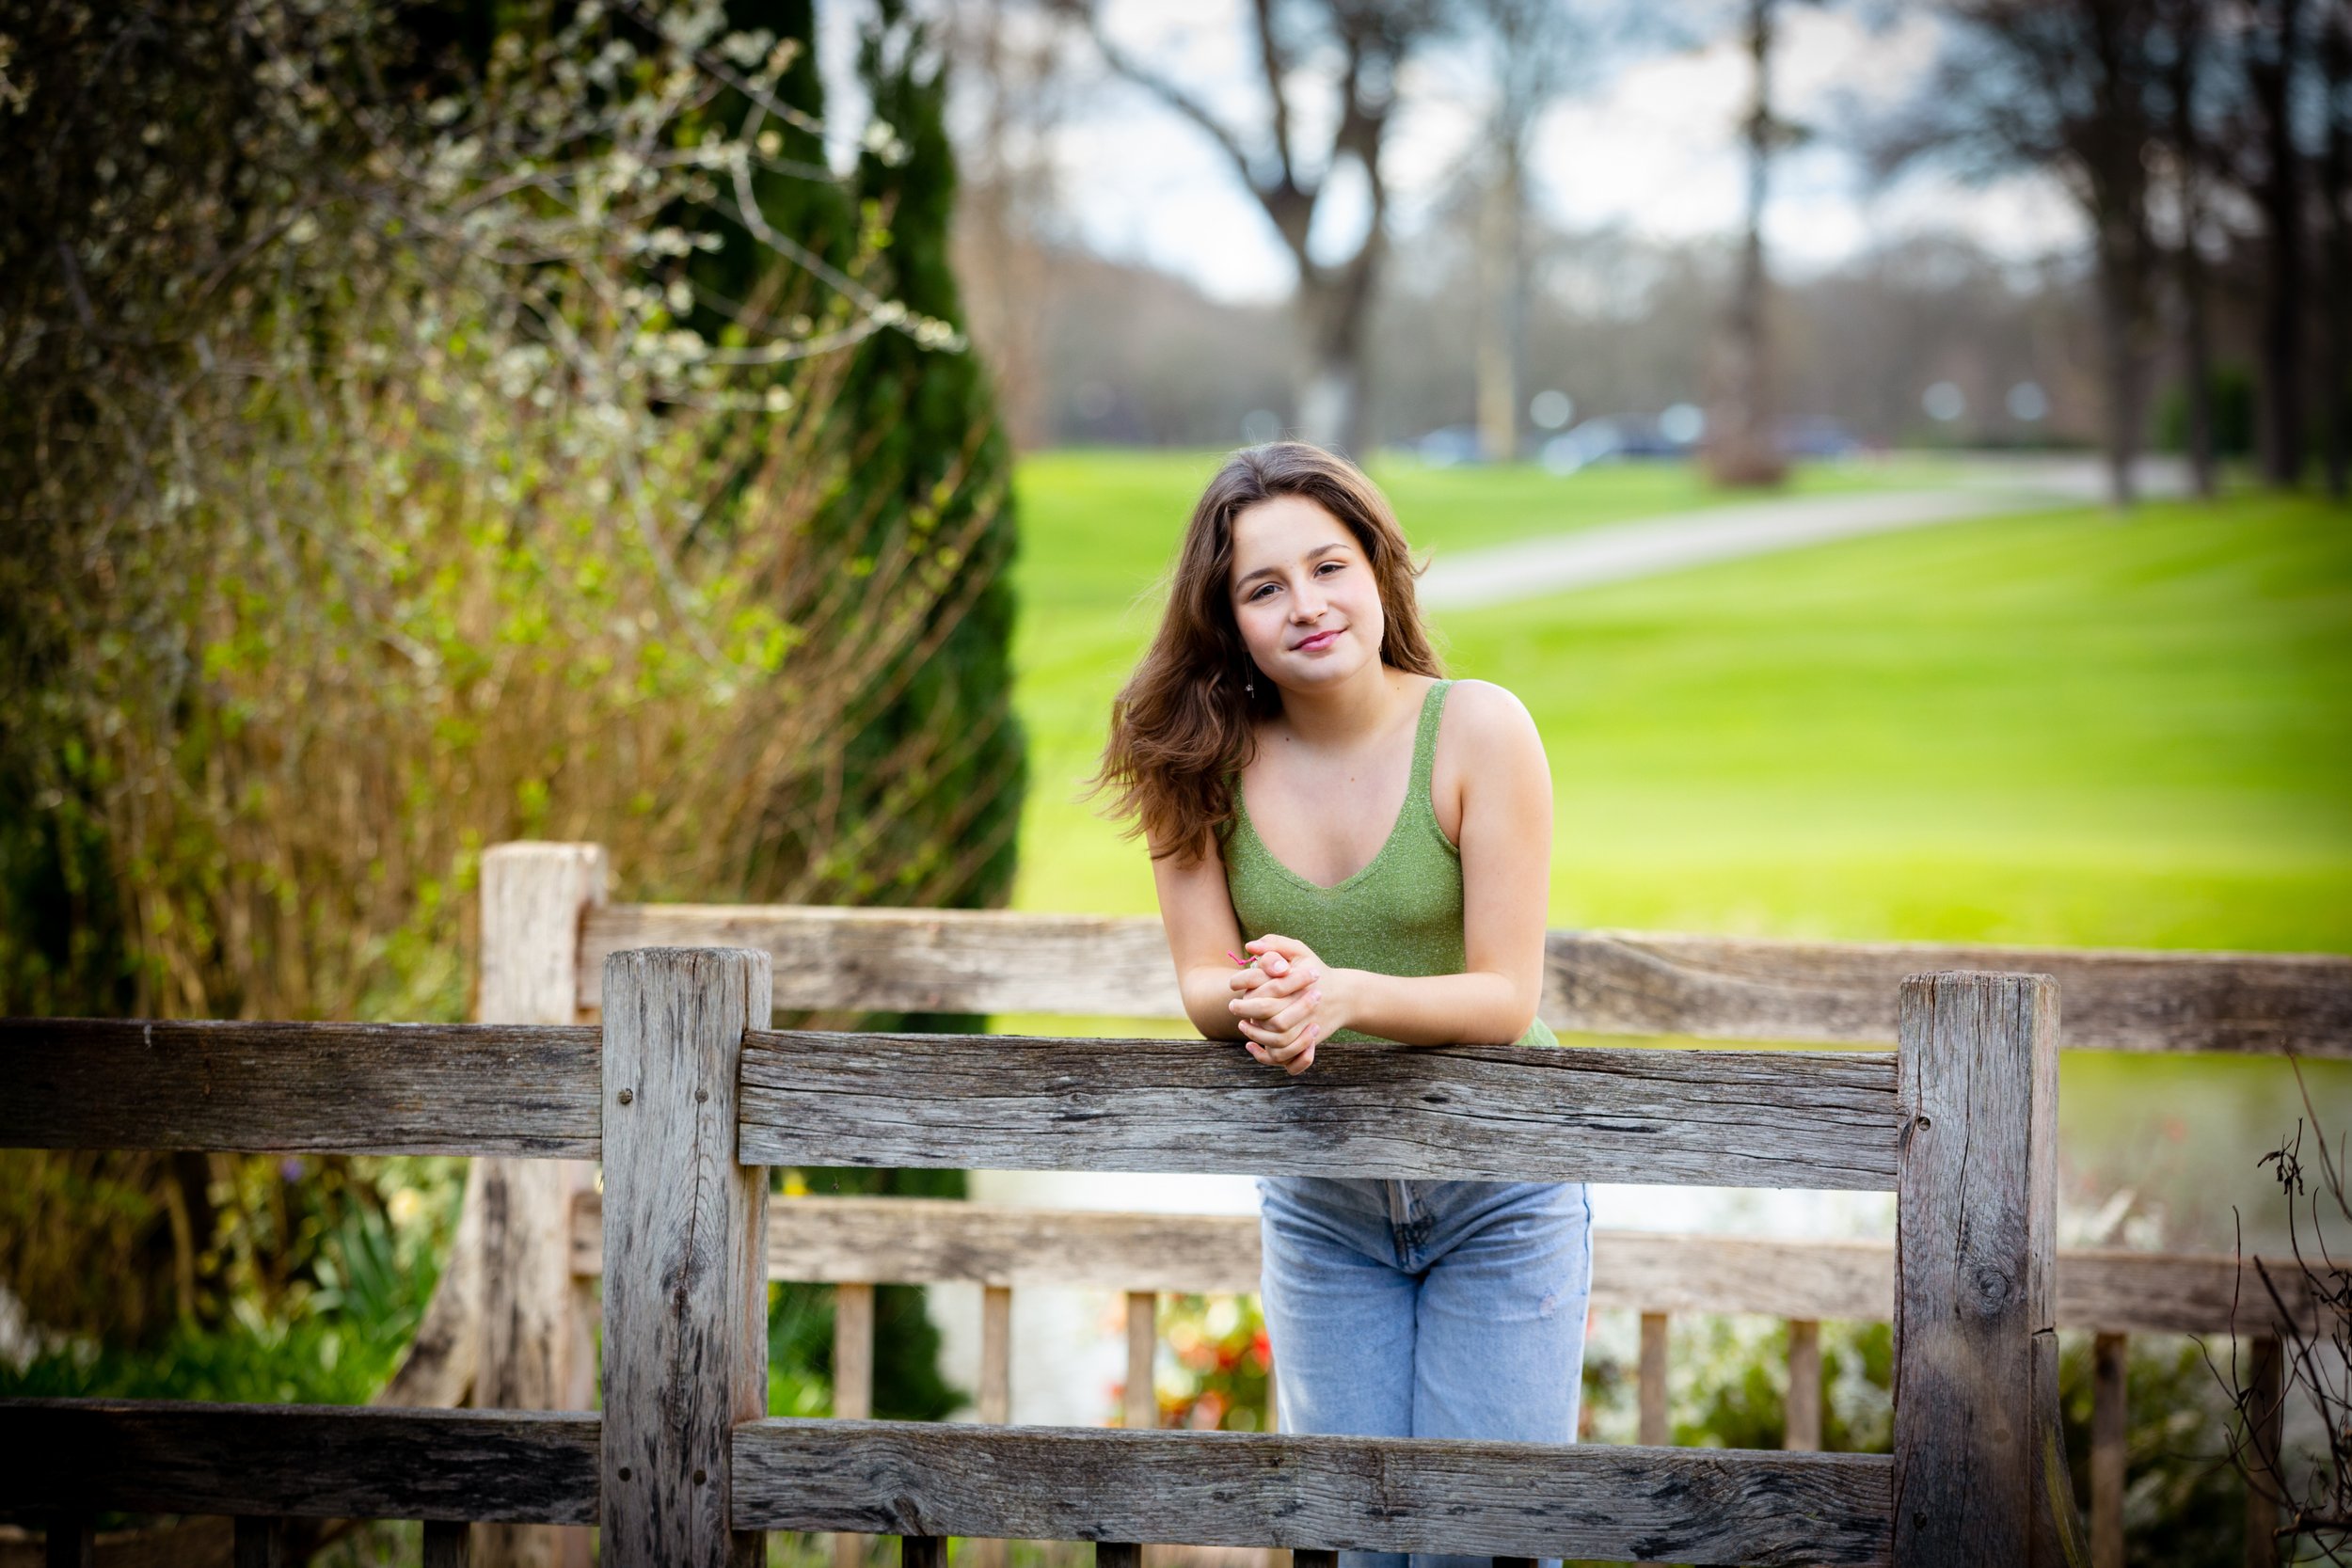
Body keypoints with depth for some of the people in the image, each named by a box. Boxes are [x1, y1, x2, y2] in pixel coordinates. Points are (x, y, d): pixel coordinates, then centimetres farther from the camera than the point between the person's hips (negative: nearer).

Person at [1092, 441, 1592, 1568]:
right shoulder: (1200, 760, -6)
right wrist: (1255, 1002, -30)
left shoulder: (1478, 730, -15)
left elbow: (1505, 998, -17)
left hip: (1497, 1194, -3)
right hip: (1318, 1203, 3)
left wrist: (1343, 993, -34)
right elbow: (1202, 980, -6)